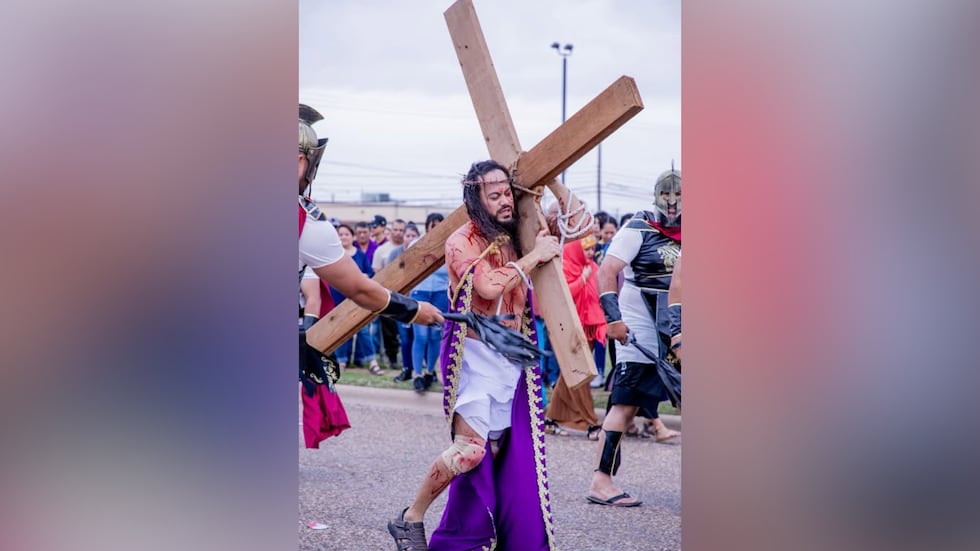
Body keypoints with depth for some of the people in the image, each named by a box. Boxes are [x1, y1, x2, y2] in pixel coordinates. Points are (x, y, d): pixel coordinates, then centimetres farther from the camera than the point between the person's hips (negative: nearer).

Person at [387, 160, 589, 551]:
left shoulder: (515, 236, 8)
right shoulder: (462, 241, -12)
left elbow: (571, 218, 22)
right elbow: (489, 285, -28)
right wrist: (534, 255, -17)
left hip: (513, 357, 7)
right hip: (476, 355, -7)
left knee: (497, 451, 8)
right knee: (470, 449, -14)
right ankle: (410, 519, 3)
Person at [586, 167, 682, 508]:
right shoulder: (638, 229, -7)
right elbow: (606, 271, -15)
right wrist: (613, 316, -25)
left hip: (674, 335, 6)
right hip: (639, 334, -6)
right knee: (625, 404, -8)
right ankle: (601, 482, -7)